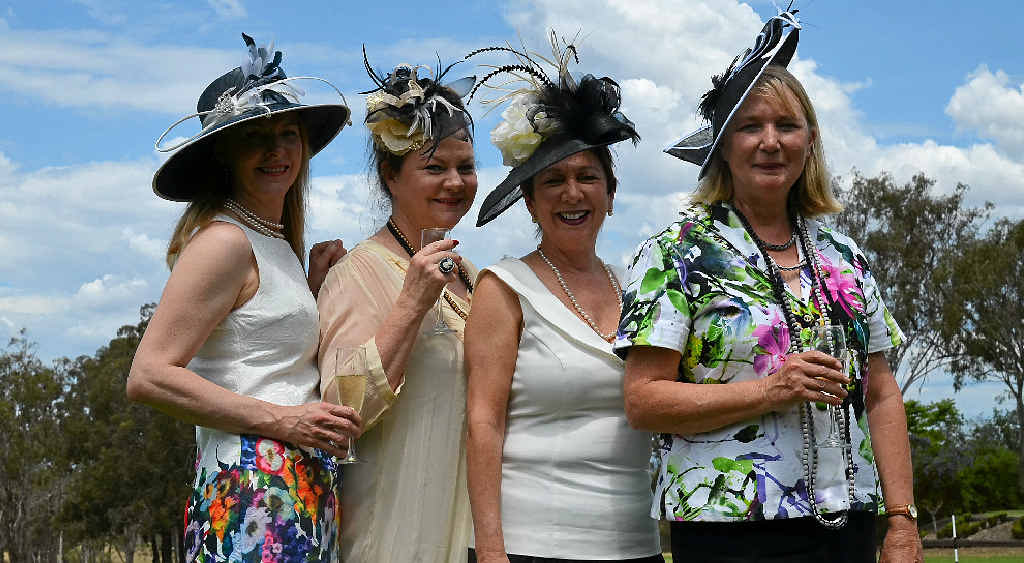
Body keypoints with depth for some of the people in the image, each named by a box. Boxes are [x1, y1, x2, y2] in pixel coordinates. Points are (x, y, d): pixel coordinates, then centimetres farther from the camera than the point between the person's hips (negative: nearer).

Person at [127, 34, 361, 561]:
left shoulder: (276, 243, 19)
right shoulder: (224, 239, -9)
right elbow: (148, 377, -17)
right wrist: (281, 420, -17)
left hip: (305, 490, 9)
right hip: (252, 488, -9)